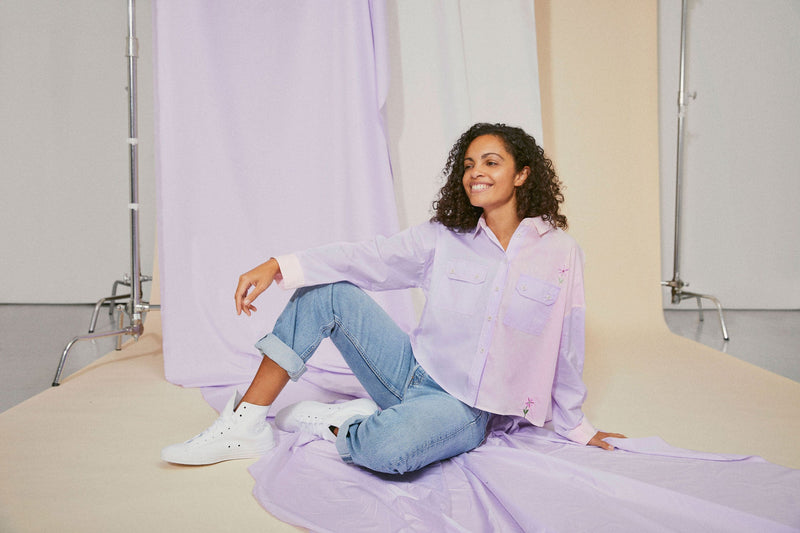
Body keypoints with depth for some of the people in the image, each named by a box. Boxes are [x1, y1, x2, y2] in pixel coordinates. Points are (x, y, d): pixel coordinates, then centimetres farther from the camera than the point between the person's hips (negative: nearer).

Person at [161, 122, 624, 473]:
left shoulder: (561, 252, -4)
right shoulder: (444, 237, 2)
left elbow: (565, 348, 3)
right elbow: (367, 258, -8)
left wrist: (577, 428, 13)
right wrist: (278, 267, -20)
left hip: (467, 406, -3)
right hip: (414, 370, 4)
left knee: (386, 451, -36)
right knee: (328, 291, -12)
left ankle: (330, 423, 0)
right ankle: (248, 423, -7)